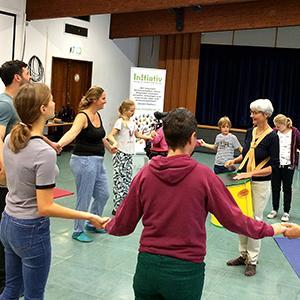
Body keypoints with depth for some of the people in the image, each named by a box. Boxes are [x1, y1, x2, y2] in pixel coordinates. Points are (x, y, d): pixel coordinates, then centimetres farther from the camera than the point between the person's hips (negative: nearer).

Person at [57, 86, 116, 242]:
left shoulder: (98, 115, 9)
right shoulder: (82, 116, -16)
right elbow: (72, 132, -36)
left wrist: (109, 147, 44)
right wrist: (59, 144, -54)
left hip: (97, 161, 9)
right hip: (84, 161, -9)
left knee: (103, 194, 16)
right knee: (84, 198, 2)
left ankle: (92, 224, 36)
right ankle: (78, 231, 19)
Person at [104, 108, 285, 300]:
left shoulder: (145, 173, -6)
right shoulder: (203, 176, -13)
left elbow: (123, 225, 2)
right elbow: (233, 219, -5)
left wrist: (107, 225, 24)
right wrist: (270, 229, 11)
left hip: (148, 264, 2)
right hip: (186, 270, -2)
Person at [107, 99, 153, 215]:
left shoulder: (132, 122, 11)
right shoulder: (120, 122, -11)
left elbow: (137, 134, 27)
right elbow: (110, 135, -19)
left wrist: (148, 137, 15)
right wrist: (115, 143, -38)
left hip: (129, 154, 8)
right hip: (120, 154, -8)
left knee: (127, 179, 11)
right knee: (119, 179, -6)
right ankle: (117, 207, -2)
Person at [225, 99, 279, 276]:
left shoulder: (272, 137, -13)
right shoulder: (250, 132, 4)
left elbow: (274, 166, -15)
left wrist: (251, 173, -23)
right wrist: (235, 160, 2)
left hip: (261, 184, -6)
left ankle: (253, 261, 14)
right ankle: (243, 255, 24)